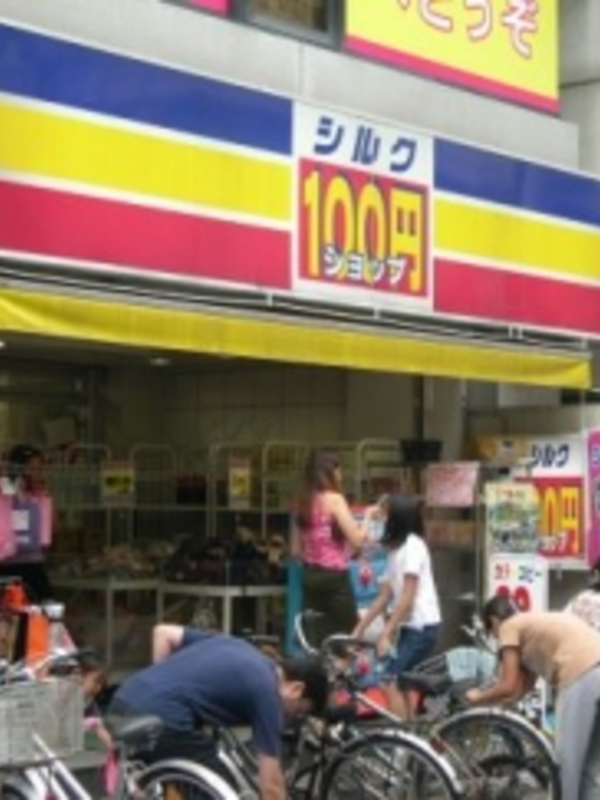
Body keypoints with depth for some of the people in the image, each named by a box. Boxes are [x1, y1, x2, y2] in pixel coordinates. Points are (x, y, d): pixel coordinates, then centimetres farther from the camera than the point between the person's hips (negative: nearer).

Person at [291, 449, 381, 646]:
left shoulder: (303, 502, 9)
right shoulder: (334, 499, -10)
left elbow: (296, 550, 12)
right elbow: (357, 540, -14)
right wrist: (368, 516, 0)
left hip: (310, 576, 7)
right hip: (334, 577, -7)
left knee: (316, 638, 7)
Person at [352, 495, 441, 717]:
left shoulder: (412, 545, -12)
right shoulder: (396, 549, 15)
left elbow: (408, 597, -17)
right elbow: (384, 597, 14)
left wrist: (386, 633, -19)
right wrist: (359, 630, 11)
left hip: (422, 626, -9)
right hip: (410, 626, 9)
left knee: (390, 681, -13)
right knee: (401, 683, 8)